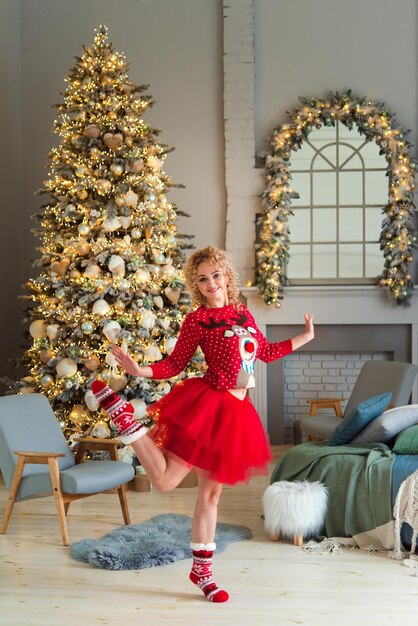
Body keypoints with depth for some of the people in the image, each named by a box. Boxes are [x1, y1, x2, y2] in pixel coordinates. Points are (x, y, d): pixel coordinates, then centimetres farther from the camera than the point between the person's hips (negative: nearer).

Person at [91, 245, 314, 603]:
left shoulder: (243, 313, 13)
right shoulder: (197, 320, -5)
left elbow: (266, 352, 23)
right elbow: (175, 365, -4)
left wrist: (305, 338, 29)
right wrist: (140, 370, -22)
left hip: (236, 412, 6)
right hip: (206, 404, -6)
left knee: (211, 492, 13)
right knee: (164, 480, -8)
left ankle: (202, 569, 23)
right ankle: (117, 407, 7)